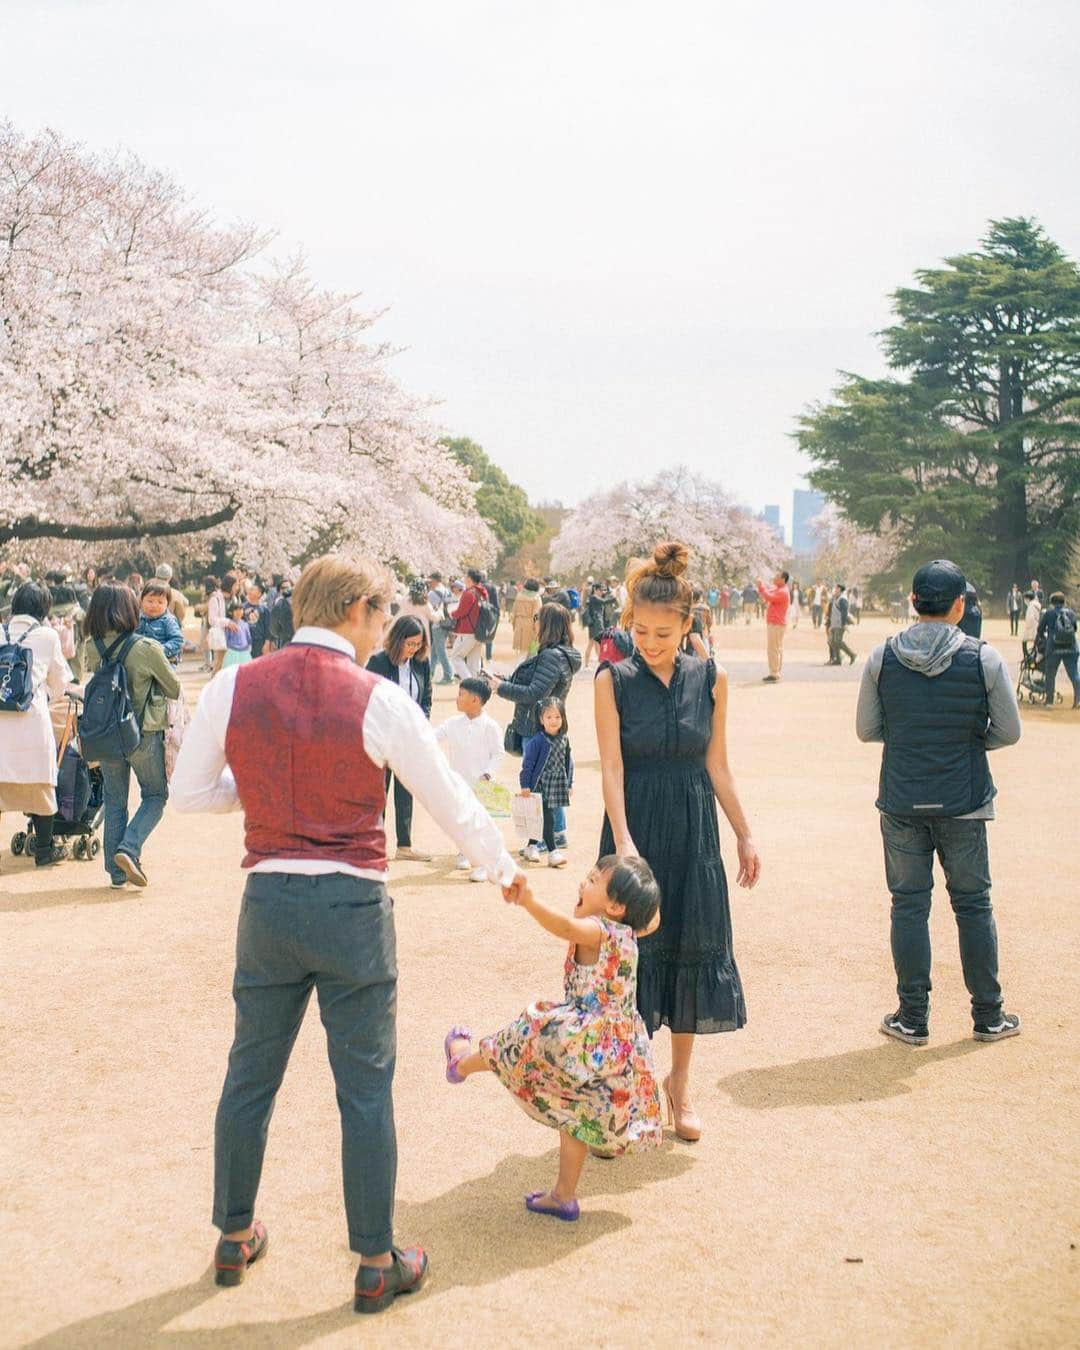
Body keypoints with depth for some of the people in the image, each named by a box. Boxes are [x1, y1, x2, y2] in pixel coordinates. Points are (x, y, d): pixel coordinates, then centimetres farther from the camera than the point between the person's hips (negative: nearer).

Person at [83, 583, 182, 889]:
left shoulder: (91, 648, -6)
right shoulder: (146, 648, -18)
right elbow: (175, 689, -5)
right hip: (144, 735, -4)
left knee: (114, 802, 15)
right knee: (155, 795, 14)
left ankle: (116, 872, 17)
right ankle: (129, 849, -7)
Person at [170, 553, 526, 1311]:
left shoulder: (233, 689, -2)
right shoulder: (379, 701, -10)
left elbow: (190, 793, 7)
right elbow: (451, 801, -2)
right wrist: (505, 870, 14)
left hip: (268, 899, 3)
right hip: (352, 906, -3)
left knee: (251, 1073, 18)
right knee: (365, 1087, 7)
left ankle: (236, 1239, 34)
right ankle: (377, 1265, 18)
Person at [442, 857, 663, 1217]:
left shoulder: (597, 931, -19)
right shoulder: (628, 934, 6)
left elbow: (565, 926, -42)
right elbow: (652, 919, 30)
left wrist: (528, 901, -55)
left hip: (588, 1043, -9)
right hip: (620, 1049, 9)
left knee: (526, 1039, 13)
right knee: (577, 1115, 19)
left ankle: (464, 1062, 40)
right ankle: (564, 1196, 27)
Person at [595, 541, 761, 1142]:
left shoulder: (711, 679, 0)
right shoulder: (614, 680, -7)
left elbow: (718, 765, 6)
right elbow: (612, 767, -12)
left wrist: (745, 834, 5)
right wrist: (623, 842, -22)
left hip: (694, 830, 3)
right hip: (635, 826, -2)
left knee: (694, 947, 8)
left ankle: (681, 1080, 26)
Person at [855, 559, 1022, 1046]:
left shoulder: (883, 657, -5)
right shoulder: (984, 658, -8)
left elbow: (866, 729, 2)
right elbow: (1009, 731, -2)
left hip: (901, 802, 1)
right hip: (963, 804, -1)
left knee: (909, 905, 8)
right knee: (973, 904, 11)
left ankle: (912, 1018, 13)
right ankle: (988, 1015, 21)